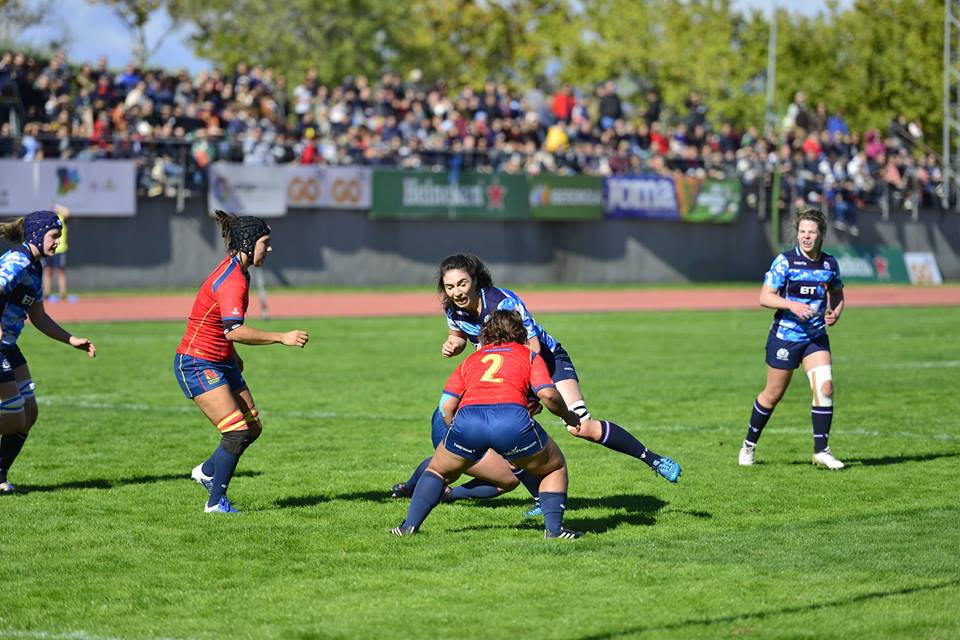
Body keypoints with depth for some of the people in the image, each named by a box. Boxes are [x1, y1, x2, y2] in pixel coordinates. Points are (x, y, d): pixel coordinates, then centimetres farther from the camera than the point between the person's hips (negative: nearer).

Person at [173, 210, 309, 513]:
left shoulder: (237, 271, 8)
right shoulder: (231, 279, -23)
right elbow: (234, 330, -36)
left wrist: (233, 354, 25)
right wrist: (282, 338, -35)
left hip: (222, 362, 10)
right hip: (197, 365, -10)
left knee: (252, 428, 10)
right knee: (237, 432, -14)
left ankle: (207, 471, 31)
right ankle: (216, 502, -3)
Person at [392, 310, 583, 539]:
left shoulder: (469, 361, 32)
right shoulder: (530, 355, 26)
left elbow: (447, 406, 19)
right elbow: (548, 394, 9)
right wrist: (568, 417, 26)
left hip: (467, 417, 2)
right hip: (512, 415, -2)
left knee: (437, 470, 28)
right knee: (555, 467, 22)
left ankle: (409, 526, 17)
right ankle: (553, 527, 8)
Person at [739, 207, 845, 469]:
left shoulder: (830, 263, 3)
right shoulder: (785, 261, -10)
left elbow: (837, 294, 20)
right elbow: (764, 297, -11)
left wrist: (835, 313, -1)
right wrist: (792, 305, -26)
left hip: (816, 337, 3)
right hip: (785, 336, -3)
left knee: (825, 387, -14)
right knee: (773, 394, 5)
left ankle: (821, 451, -5)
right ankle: (749, 444, 26)